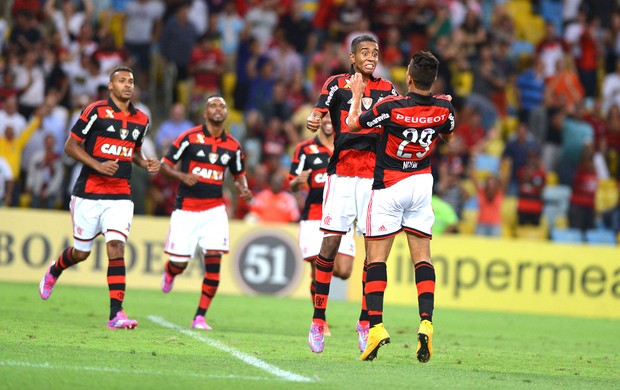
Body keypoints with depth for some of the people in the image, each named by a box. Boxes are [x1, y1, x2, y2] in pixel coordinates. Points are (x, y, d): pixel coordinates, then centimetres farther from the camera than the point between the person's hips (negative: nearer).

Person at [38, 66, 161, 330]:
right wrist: (98, 165, -19)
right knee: (81, 253, 8)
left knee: (116, 248, -13)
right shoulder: (96, 111, -8)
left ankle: (116, 313, -16)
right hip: (89, 194, -3)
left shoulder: (141, 120, 9)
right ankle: (54, 271, 43)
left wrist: (146, 163, 4)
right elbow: (71, 145, -6)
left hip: (120, 197, 3)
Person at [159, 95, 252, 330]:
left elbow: (239, 175, 20)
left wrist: (243, 190, -2)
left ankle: (200, 317, -5)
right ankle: (170, 273, 41)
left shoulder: (233, 146, 6)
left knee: (214, 261, -12)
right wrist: (183, 176, -20)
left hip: (215, 209, 2)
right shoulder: (189, 138, -6)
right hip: (186, 209, -2)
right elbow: (165, 165, -2)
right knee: (179, 263, 0)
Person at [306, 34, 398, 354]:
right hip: (341, 174, -2)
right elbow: (318, 113, -7)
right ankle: (318, 321, -2)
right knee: (330, 242, -8)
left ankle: (365, 322, 7)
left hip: (375, 177, 2)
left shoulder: (387, 89, 13)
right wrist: (312, 121, -31)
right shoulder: (337, 84, 5)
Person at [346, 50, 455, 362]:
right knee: (422, 257, 5)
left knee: (376, 257, 1)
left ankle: (376, 324, -10)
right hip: (422, 184, 4)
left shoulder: (391, 108, -20)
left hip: (388, 187, -4)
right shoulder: (444, 108, -8)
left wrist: (357, 95, 13)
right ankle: (426, 323, -10)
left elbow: (352, 124, -3)